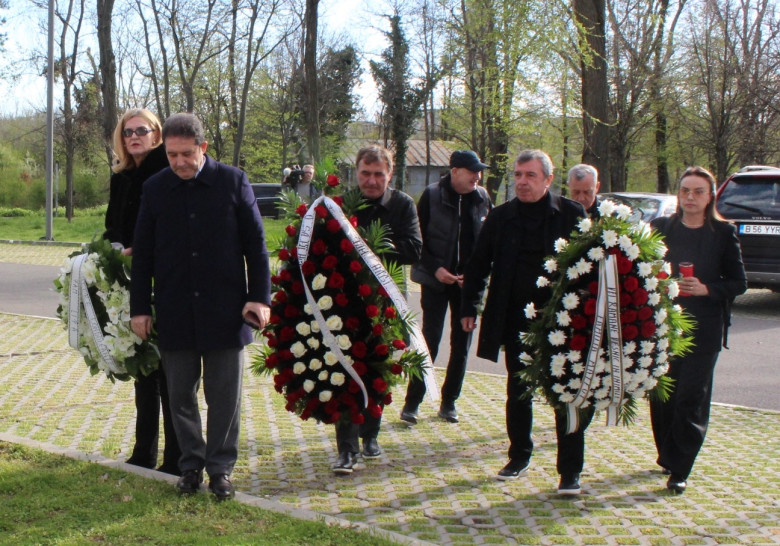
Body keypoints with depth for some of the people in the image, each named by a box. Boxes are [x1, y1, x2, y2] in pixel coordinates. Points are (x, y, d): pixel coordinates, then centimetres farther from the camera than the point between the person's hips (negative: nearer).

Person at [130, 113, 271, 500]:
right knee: (180, 394, 9)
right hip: (174, 312, 2)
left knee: (224, 395, 5)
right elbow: (142, 253, 8)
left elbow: (255, 243, 1)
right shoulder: (155, 188, 4)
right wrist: (140, 307, 5)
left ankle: (220, 466, 17)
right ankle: (191, 463, 23)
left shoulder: (233, 182, -1)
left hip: (225, 309, -2)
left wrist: (260, 297, -4)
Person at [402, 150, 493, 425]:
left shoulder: (482, 198, 2)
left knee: (461, 344, 8)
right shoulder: (432, 195, -7)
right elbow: (417, 239, -4)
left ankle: (448, 403, 19)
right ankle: (411, 403, 4)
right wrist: (435, 268, -14)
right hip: (436, 280, -3)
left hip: (469, 280, 4)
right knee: (429, 341, -5)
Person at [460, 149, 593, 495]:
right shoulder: (500, 217, 5)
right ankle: (519, 457, 29)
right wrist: (469, 306, 5)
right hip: (516, 321, 3)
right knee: (518, 392, 13)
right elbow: (479, 265, 10)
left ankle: (570, 472, 7)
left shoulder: (572, 215, -3)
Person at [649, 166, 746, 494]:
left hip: (703, 328, -2)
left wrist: (706, 289, -14)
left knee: (691, 398, -6)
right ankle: (668, 456, 25)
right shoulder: (660, 227, 7)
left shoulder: (723, 234, 1)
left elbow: (739, 282, 1)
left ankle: (679, 470, -1)